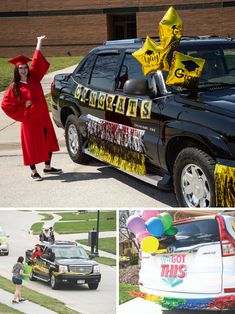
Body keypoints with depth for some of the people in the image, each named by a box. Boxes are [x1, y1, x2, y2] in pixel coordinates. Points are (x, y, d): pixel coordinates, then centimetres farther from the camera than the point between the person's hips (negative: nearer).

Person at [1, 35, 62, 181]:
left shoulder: (34, 78, 5)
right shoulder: (14, 87, -7)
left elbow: (37, 61, 8)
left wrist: (39, 43, 9)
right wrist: (23, 107, -9)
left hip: (43, 117, 5)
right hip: (30, 120, -5)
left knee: (48, 141, 12)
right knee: (32, 146, 1)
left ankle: (48, 167, 26)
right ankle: (34, 172, 12)